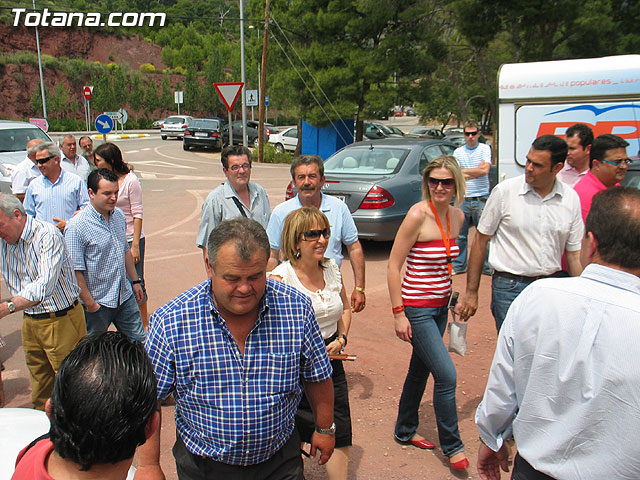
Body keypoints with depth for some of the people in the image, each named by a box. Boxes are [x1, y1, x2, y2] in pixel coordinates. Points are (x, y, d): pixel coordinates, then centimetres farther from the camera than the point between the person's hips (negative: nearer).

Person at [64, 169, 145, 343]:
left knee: (139, 342, 14)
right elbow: (75, 271, -19)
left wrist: (135, 281, 18)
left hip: (125, 296, 6)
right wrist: (89, 303, -16)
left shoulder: (119, 215, 4)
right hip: (98, 303, -6)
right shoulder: (77, 227, -19)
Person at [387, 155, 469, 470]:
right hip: (416, 308, -7)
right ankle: (451, 445, 16)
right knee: (446, 375, -5)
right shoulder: (418, 215, -17)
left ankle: (405, 431, 37)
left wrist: (453, 296, 16)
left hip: (439, 306, 7)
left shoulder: (457, 217, 4)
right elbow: (393, 266, -15)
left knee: (420, 369, 18)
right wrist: (398, 314, -16)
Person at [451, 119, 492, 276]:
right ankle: (459, 265, 19)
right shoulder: (458, 152, 9)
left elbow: (485, 170, -12)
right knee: (459, 235, 7)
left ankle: (487, 266, 13)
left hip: (481, 199, -2)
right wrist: (476, 171, -9)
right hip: (463, 198, 2)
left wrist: (464, 171, -5)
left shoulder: (485, 149, 3)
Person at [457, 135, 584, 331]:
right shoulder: (505, 191, -7)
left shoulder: (571, 198, 3)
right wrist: (471, 292, -2)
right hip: (510, 287, -3)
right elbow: (481, 240, -2)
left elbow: (574, 255, 10)